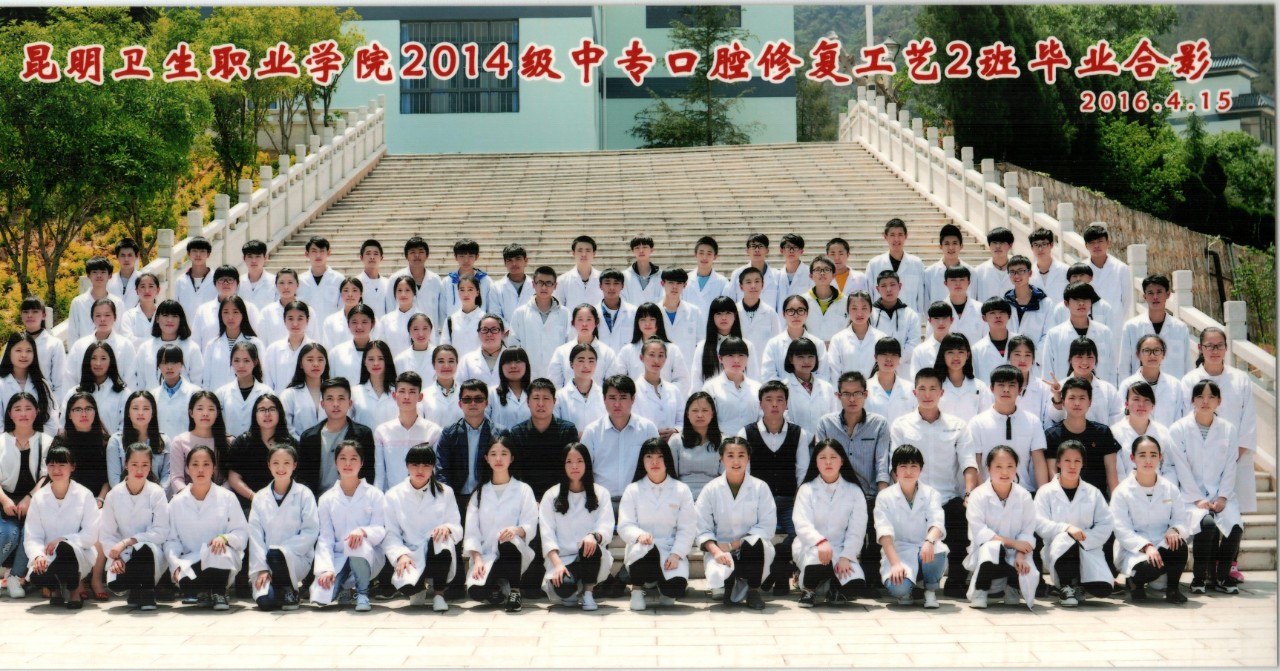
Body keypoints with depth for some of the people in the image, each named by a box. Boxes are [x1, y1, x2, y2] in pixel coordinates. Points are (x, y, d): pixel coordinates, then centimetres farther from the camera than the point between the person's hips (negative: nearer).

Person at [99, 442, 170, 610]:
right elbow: (106, 534, -1)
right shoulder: (114, 495, -1)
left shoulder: (157, 493, -6)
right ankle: (135, 587, 8)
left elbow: (161, 532, -12)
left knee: (144, 548, -37)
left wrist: (126, 542, -20)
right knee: (115, 584, -29)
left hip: (151, 552, -1)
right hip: (123, 556, 1)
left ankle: (146, 592, -11)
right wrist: (115, 558, -18)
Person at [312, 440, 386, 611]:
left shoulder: (374, 494, 2)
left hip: (368, 556, -2)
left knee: (358, 543, -38)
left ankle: (362, 593, -14)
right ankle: (343, 586, 13)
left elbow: (380, 531, -7)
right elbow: (325, 538, 0)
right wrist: (325, 569, -15)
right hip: (338, 558, 2)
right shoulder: (327, 499, 7)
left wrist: (363, 531, -30)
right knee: (320, 596, -24)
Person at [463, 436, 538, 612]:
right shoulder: (480, 492, 16)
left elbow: (531, 527, -1)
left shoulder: (523, 490, 11)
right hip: (486, 555, 1)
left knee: (508, 542, -39)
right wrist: (477, 559, -11)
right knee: (476, 591, -30)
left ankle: (514, 592, -20)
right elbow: (471, 531, 6)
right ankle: (500, 588, 5)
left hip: (515, 552, -1)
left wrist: (517, 530, -26)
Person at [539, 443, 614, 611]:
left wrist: (594, 536, -28)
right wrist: (557, 564, -18)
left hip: (591, 557, 1)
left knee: (591, 547, -36)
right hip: (563, 558, -1)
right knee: (563, 587, -34)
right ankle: (573, 591, 6)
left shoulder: (601, 493, 10)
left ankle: (588, 593, -11)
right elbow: (547, 534, -2)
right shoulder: (551, 496, 9)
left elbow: (607, 528, -3)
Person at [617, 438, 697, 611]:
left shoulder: (681, 490, 7)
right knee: (645, 549, -39)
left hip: (671, 550, 1)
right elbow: (624, 526, -1)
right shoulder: (633, 490, 7)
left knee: (676, 586, -30)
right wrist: (639, 535, -25)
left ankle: (664, 588, 13)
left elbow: (687, 528, 1)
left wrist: (676, 554, -15)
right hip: (642, 549, 0)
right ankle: (638, 587, -5)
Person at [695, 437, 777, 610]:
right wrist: (716, 551, -22)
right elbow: (702, 530, -2)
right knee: (717, 576, -34)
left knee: (755, 543, -37)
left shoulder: (760, 487, 0)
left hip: (752, 550, 1)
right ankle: (732, 584, 5)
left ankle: (753, 590, -9)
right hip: (720, 549, 0)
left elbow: (767, 526, -7)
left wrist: (733, 544, -15)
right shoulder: (711, 490, 2)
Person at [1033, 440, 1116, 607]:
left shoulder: (1093, 493, 13)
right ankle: (1066, 587, -14)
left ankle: (1077, 585, 14)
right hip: (1058, 549, -2)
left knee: (1102, 589, -25)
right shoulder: (1046, 492, 6)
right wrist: (1067, 528, -23)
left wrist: (1086, 538, -14)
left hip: (1088, 549, 2)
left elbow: (1106, 524, 2)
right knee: (1065, 539, -40)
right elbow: (1040, 524, -8)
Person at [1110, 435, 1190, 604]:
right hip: (1133, 550, -3)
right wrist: (1146, 546, -27)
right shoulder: (1122, 492, -2)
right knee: (1151, 567, -36)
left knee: (1179, 545, -32)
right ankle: (1135, 582, 3)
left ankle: (1172, 588, -6)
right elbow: (1122, 531, -11)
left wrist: (1174, 530, -20)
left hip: (1162, 545, 3)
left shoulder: (1170, 489, 10)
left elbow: (1182, 519, 5)